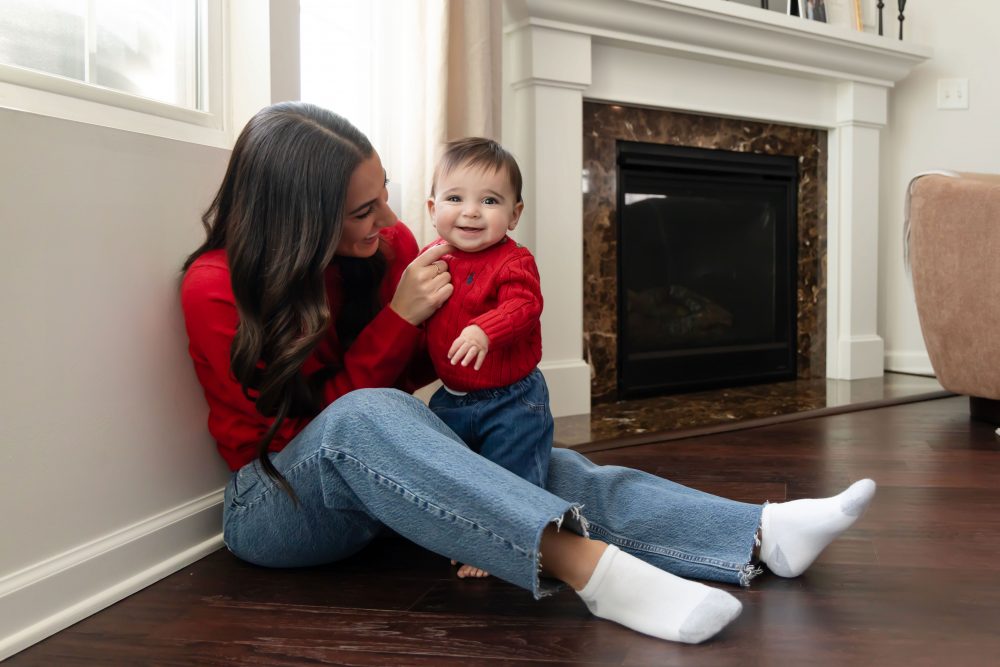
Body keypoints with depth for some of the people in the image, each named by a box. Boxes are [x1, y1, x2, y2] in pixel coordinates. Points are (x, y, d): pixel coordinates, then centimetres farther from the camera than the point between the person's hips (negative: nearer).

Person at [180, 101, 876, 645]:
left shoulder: (391, 244, -4)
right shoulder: (217, 289, -16)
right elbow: (313, 422, -16)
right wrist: (398, 318, -23)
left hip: (386, 491, 5)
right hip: (276, 500, -5)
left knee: (551, 472, -18)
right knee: (364, 418, -39)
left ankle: (761, 537, -25)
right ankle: (588, 566, -51)